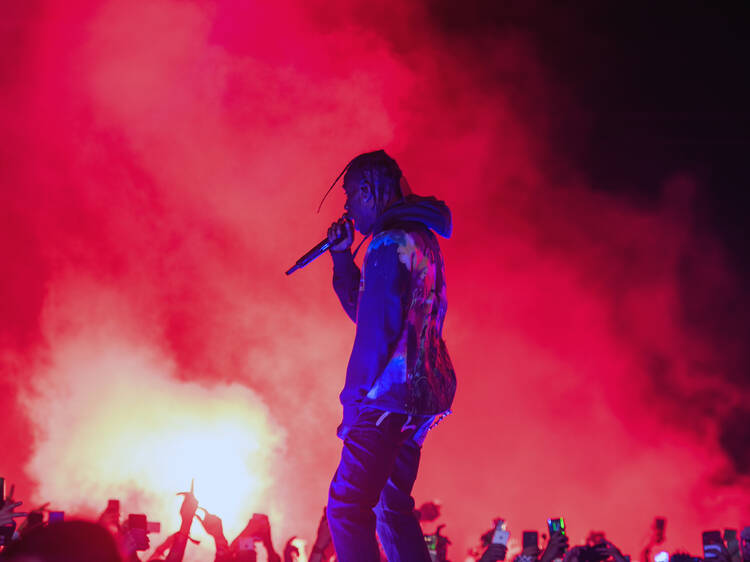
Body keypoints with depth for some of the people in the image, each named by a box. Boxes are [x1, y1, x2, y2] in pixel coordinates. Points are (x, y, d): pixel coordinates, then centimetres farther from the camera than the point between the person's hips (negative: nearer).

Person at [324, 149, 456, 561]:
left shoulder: (390, 242, -11)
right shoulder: (419, 239, 20)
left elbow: (376, 328, -17)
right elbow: (365, 308, 29)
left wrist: (354, 401, -16)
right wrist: (342, 256, 19)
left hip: (391, 393, -11)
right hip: (420, 394, 11)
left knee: (346, 506, -16)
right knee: (392, 506, 16)